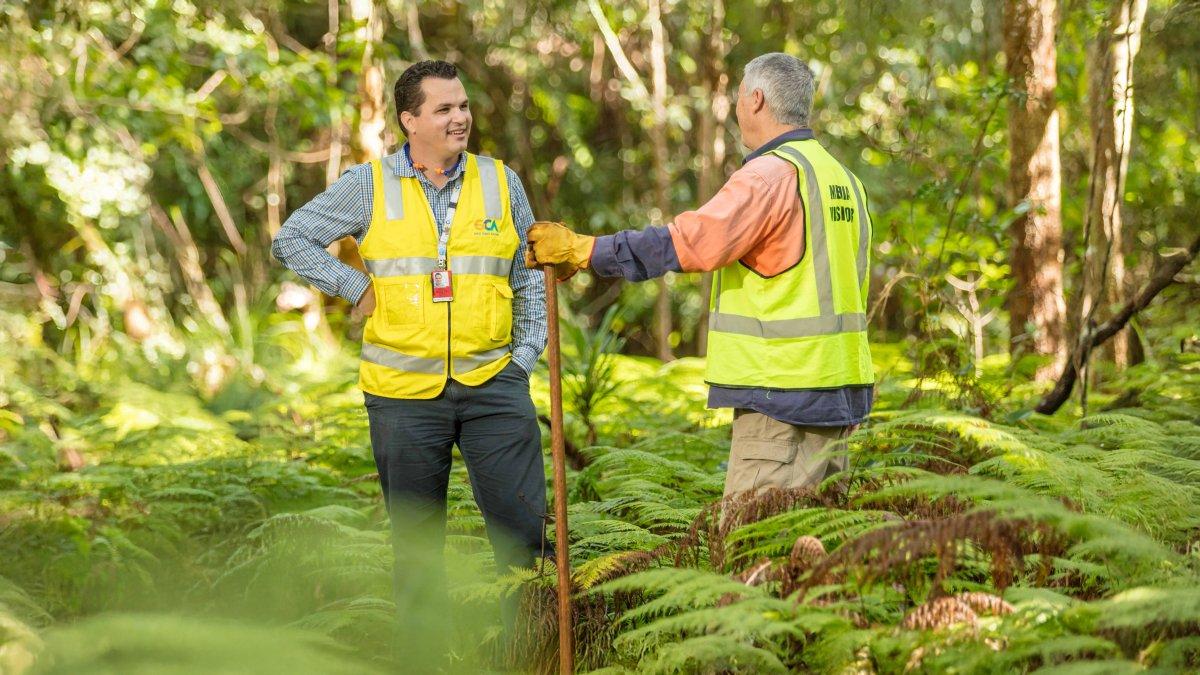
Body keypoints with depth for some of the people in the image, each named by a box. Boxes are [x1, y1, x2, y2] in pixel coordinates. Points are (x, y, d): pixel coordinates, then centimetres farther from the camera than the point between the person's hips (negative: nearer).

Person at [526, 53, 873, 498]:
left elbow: (691, 242, -22)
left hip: (781, 393, -9)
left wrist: (585, 250, -17)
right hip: (840, 394, 9)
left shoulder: (772, 174, -13)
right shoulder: (843, 179, 17)